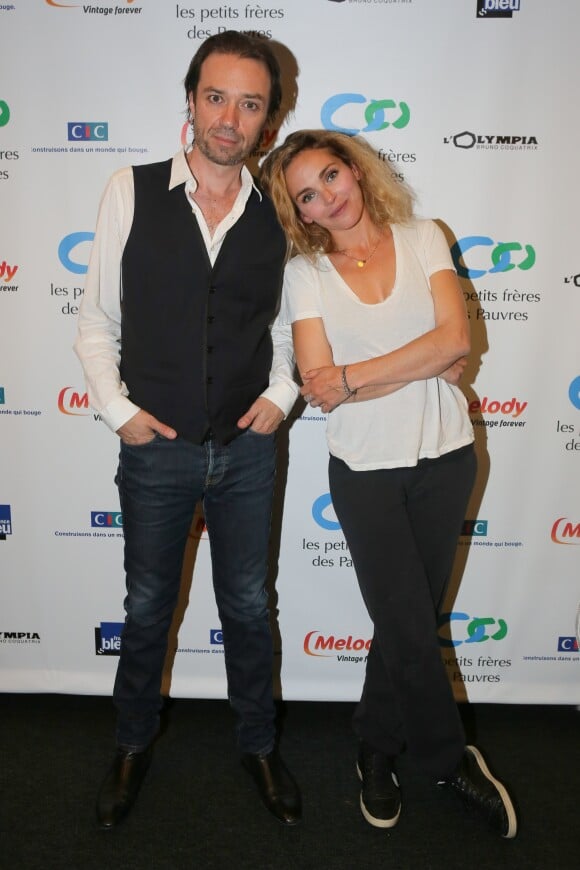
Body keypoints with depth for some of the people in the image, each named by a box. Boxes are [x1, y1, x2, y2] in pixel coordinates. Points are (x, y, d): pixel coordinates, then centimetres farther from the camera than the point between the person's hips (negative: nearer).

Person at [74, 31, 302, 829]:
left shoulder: (279, 215, 0)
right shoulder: (131, 193, -5)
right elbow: (97, 321, 0)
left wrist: (281, 394, -2)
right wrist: (117, 409, -9)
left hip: (247, 449, 2)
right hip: (156, 448, -1)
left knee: (249, 607, 16)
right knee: (147, 609, 16)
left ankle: (258, 744, 39)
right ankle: (134, 746, 41)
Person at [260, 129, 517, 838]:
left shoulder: (422, 238, 3)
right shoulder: (304, 272, -1)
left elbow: (454, 339, -11)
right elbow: (319, 387, -12)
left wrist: (352, 376, -16)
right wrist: (426, 362, -14)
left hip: (444, 457, 2)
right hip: (365, 468, -1)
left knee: (407, 619, 12)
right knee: (410, 627, 3)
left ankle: (378, 747, 37)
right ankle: (451, 758, 31)